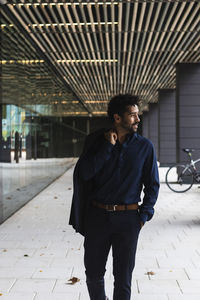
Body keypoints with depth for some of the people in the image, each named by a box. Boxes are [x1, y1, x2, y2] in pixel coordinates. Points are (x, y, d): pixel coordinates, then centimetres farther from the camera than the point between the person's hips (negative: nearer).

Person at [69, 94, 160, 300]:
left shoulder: (144, 146, -1)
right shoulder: (96, 140, 0)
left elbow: (152, 185, 5)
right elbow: (84, 173, -12)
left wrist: (144, 215, -3)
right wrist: (108, 146, -14)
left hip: (128, 219, -1)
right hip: (97, 216, 1)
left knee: (123, 279, 7)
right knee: (93, 274, 14)